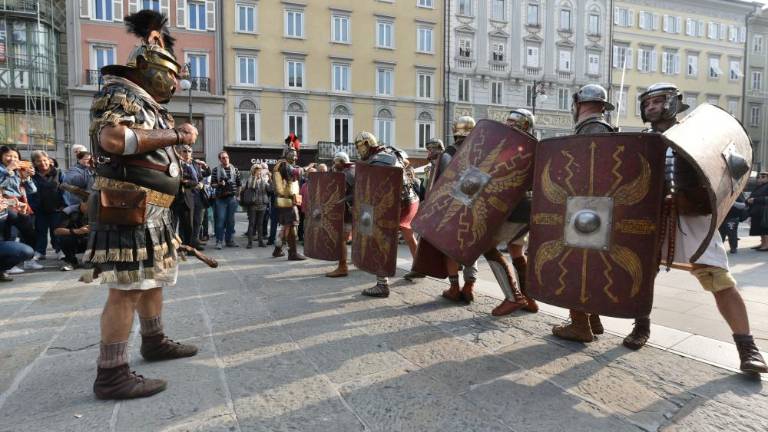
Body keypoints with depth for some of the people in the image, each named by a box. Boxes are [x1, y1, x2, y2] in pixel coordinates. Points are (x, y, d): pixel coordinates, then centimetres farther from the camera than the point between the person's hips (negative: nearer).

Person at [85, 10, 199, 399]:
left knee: (154, 277, 19)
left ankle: (155, 342, 34)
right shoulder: (120, 91, -7)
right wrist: (175, 135, -20)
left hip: (151, 210, 11)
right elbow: (112, 139, -26)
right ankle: (111, 375, -5)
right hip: (129, 207, -11)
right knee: (128, 288, -11)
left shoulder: (147, 104, 22)